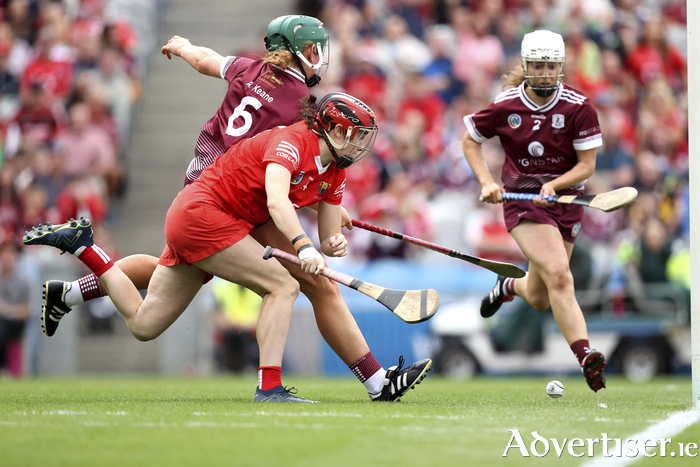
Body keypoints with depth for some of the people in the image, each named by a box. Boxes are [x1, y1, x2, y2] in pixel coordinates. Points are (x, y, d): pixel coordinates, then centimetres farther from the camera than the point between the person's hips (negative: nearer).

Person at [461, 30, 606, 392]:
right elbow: (470, 141, 8)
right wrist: (487, 182, -6)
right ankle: (587, 359, -33)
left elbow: (586, 165, -4)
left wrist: (554, 185, -21)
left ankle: (509, 286, 47)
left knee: (540, 300, 10)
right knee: (559, 274, -26)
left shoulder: (579, 107, -8)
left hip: (565, 200, 3)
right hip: (521, 200, -3)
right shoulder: (505, 106, -7)